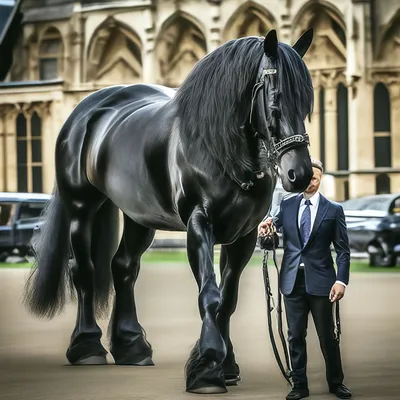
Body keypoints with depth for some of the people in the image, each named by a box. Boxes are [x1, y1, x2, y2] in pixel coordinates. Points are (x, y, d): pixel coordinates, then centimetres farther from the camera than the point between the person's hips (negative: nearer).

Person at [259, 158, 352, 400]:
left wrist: (342, 280, -11)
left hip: (320, 280, -2)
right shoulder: (287, 205, 8)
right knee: (295, 336, 6)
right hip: (293, 280, 2)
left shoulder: (333, 210, 1)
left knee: (327, 335, 4)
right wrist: (267, 229, -14)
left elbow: (343, 250, -1)